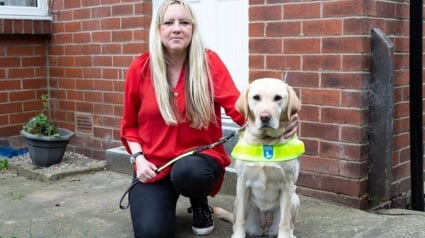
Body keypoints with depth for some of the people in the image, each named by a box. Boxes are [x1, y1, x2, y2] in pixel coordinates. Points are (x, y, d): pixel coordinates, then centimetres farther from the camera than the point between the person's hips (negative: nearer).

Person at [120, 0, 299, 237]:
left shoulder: (209, 62, -7)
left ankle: (201, 205, 0)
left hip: (199, 158, -1)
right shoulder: (140, 68, -3)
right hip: (153, 164, 1)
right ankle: (164, 199, 17)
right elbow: (129, 125, 9)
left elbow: (238, 106, -19)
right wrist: (138, 158, -8)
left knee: (188, 171, -38)